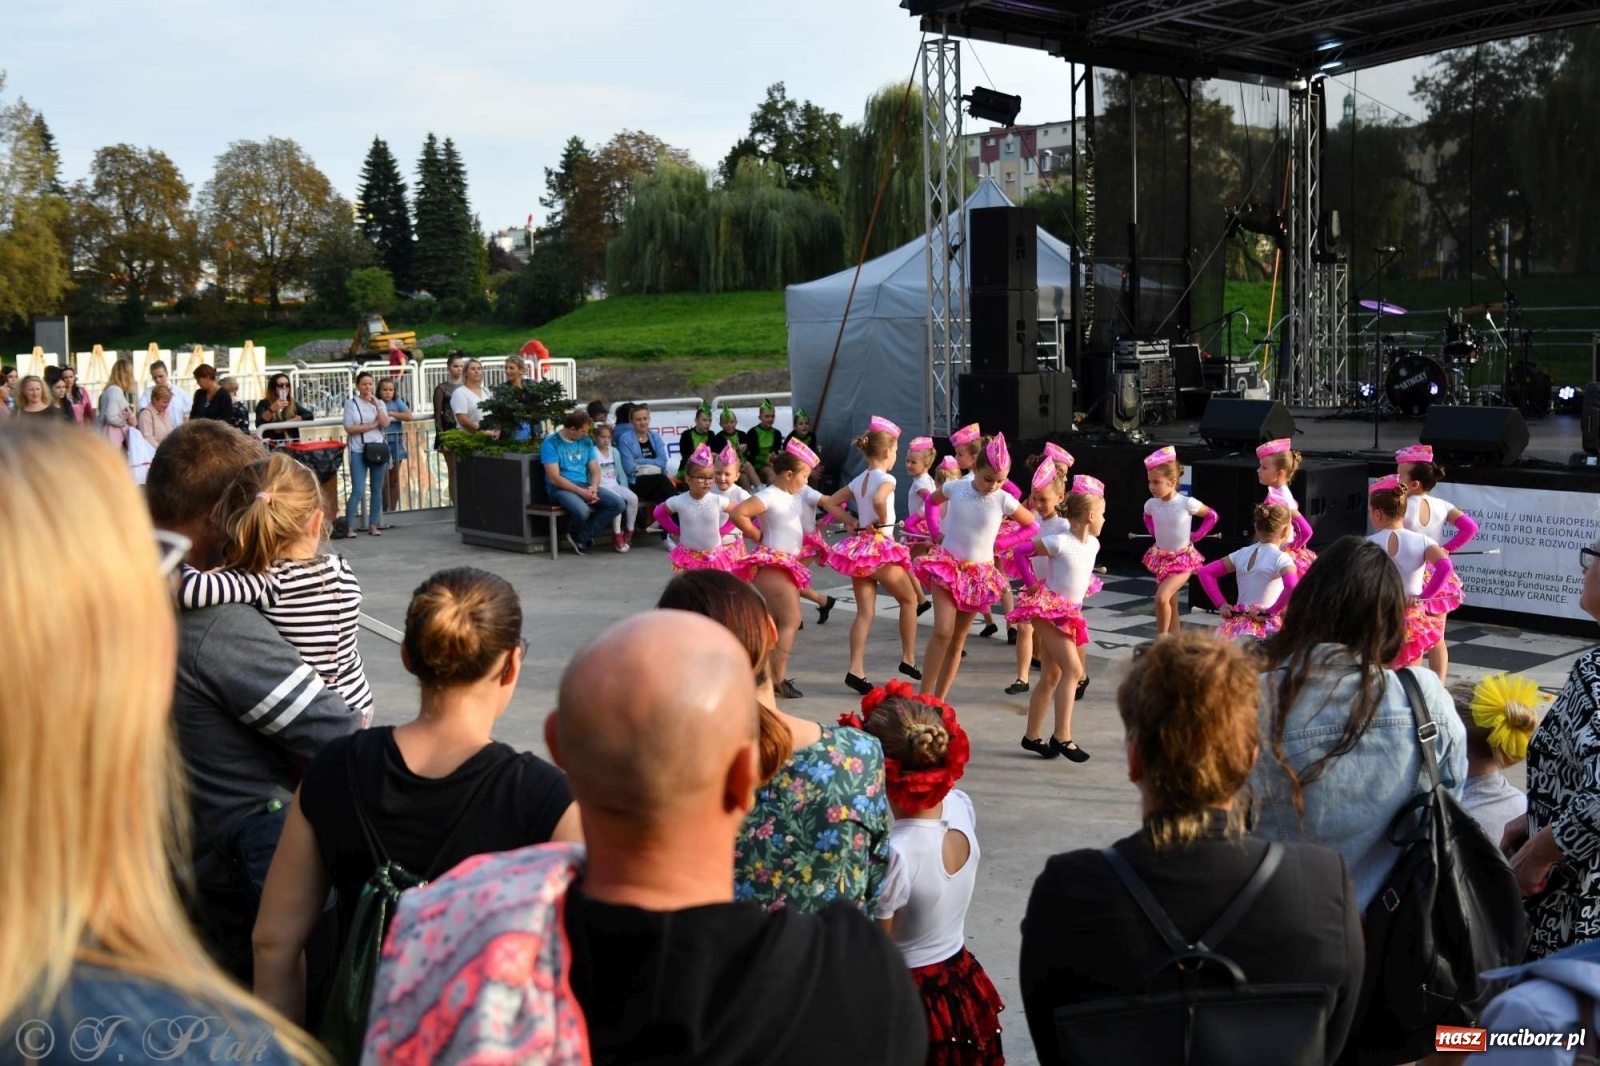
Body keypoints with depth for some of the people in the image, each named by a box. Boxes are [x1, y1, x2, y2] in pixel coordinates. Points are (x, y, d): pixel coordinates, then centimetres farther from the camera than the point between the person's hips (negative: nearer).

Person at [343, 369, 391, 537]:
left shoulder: (380, 403, 10)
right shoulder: (351, 403, 0)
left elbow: (385, 424, -4)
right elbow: (349, 429, -7)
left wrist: (376, 405, -11)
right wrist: (371, 425, -8)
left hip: (378, 449, 4)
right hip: (359, 451, -3)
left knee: (377, 489, 7)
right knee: (358, 490, -9)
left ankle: (373, 525, 14)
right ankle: (350, 526, -4)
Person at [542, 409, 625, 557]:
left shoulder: (587, 441, 11)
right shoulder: (551, 443, -8)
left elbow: (595, 471, 11)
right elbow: (554, 478, -14)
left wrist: (593, 488, -12)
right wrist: (581, 492, -19)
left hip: (585, 486, 6)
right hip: (560, 488, -6)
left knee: (617, 504, -15)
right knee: (582, 510, -37)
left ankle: (582, 536, -8)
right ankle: (580, 535, 0)